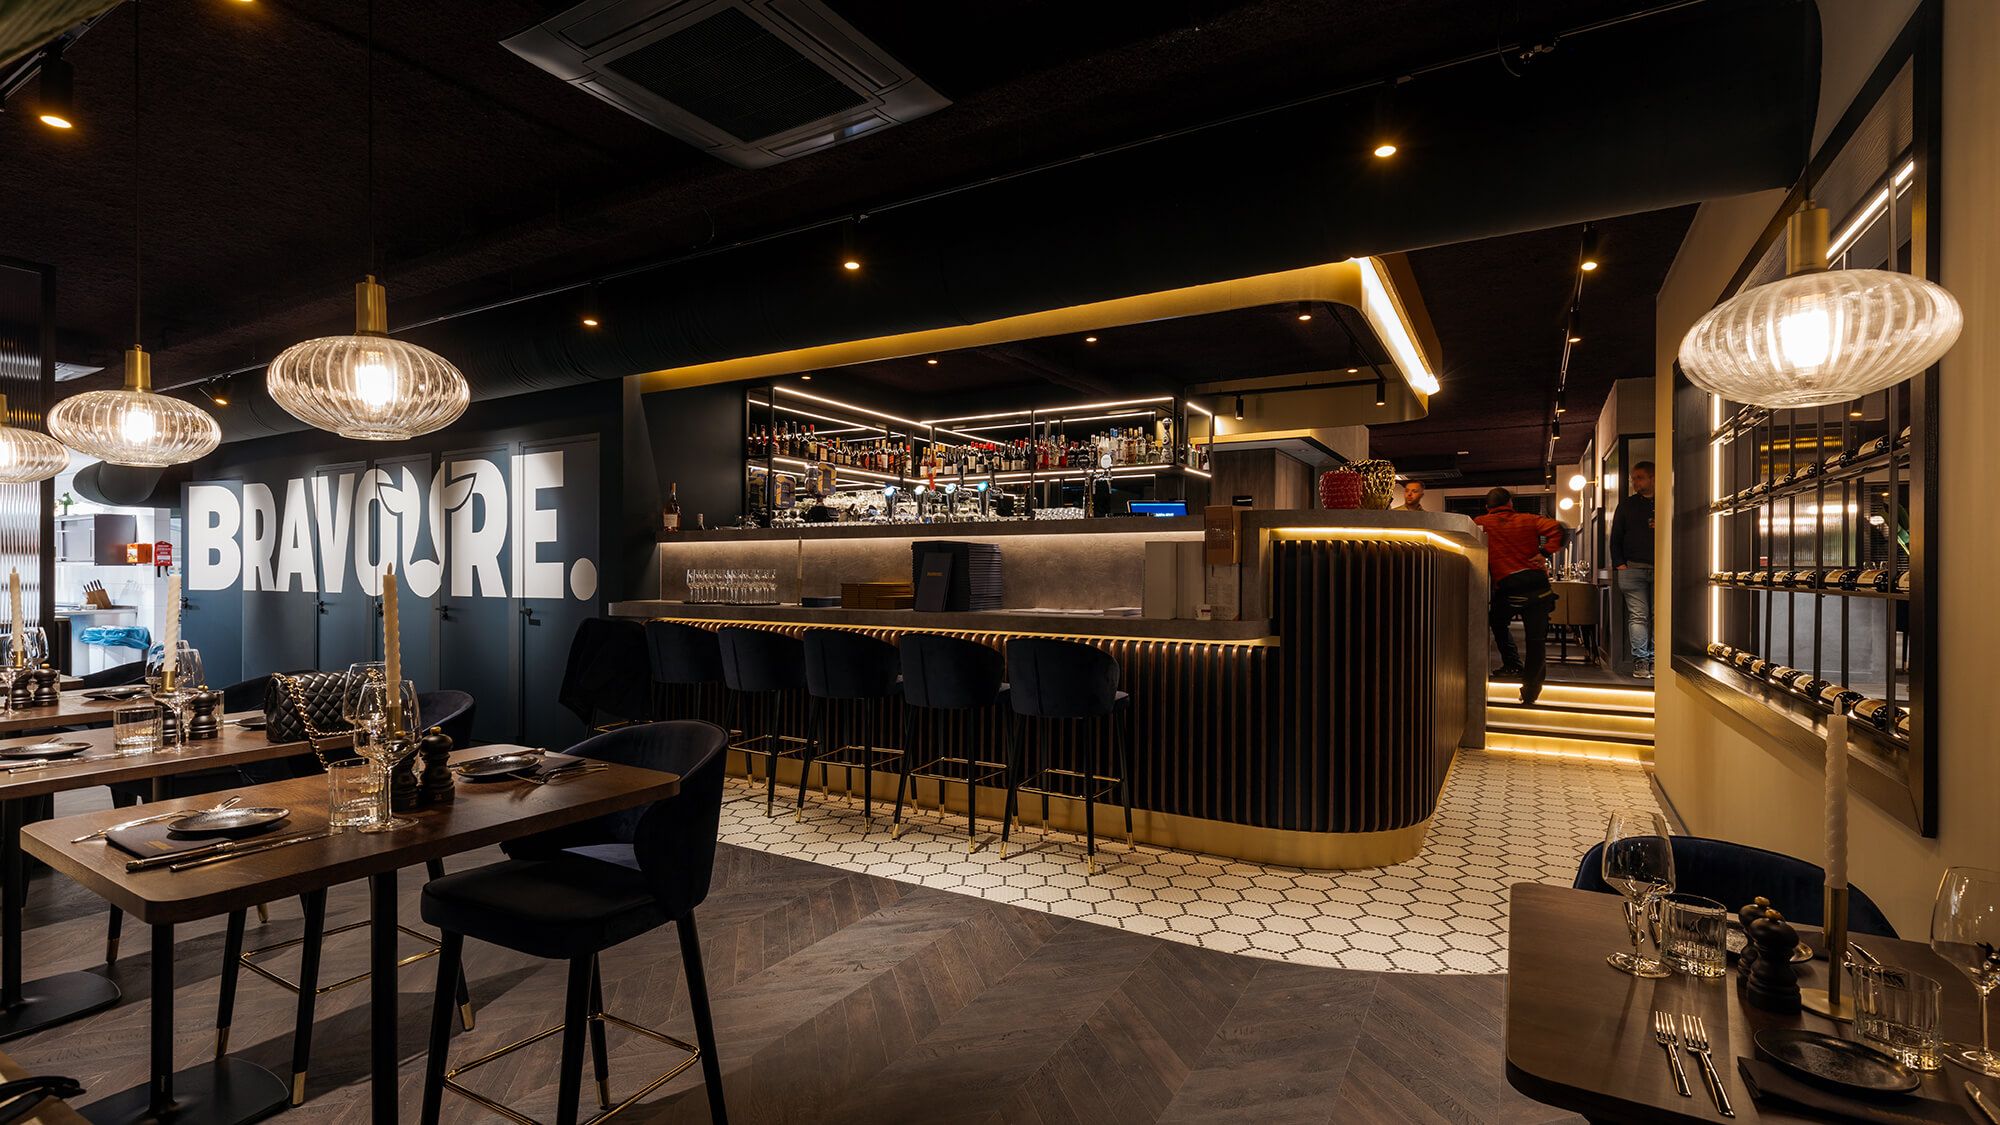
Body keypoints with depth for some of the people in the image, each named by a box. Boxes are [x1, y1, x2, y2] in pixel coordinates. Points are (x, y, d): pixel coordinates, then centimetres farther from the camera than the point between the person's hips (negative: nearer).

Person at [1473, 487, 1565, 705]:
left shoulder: (1480, 524, 7)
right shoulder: (1528, 520, 11)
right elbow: (1556, 528, -3)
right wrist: (1544, 553, -2)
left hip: (1509, 589, -1)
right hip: (1539, 586, 1)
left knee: (1498, 622, 30)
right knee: (1536, 640, 5)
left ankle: (1512, 663, 22)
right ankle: (1531, 691, 7)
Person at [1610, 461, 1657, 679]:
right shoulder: (1627, 505, 12)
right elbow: (1615, 537, 10)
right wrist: (1619, 564, 0)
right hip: (1633, 568, 0)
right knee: (1638, 615, -3)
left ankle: (1654, 659, 5)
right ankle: (1640, 660, -2)